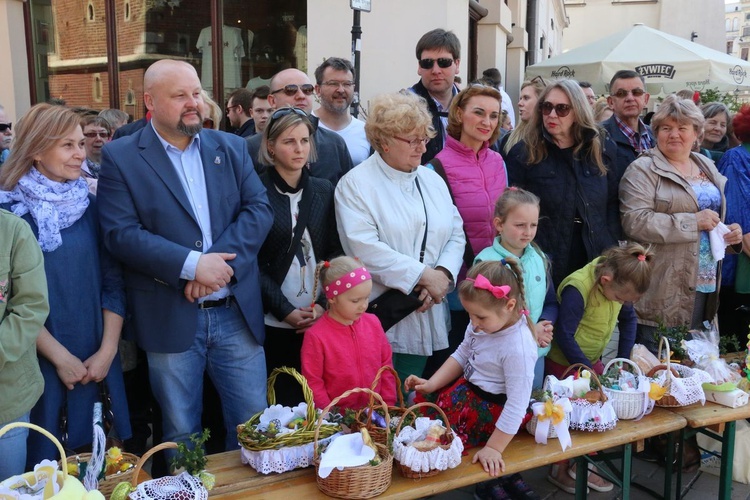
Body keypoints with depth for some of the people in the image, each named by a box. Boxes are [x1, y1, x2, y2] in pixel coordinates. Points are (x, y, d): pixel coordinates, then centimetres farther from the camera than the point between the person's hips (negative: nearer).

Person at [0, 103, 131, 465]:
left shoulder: (89, 204, 4)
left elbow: (112, 281, 3)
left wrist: (107, 350, -5)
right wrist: (60, 357, -11)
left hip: (97, 364, 3)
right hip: (39, 366, -3)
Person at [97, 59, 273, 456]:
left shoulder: (231, 147, 8)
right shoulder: (120, 157, -1)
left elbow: (259, 210, -1)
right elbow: (120, 233, -11)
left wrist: (220, 261, -16)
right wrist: (191, 264, -19)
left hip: (237, 312, 3)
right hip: (171, 319, -2)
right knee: (182, 435, 13)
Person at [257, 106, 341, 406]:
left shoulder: (324, 190, 9)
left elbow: (334, 252, 8)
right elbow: (251, 263, -5)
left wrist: (324, 303, -5)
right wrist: (286, 310, -10)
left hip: (320, 319, 3)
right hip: (273, 323, -3)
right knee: (280, 399, 2)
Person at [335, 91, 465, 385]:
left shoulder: (433, 180, 15)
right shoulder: (356, 184, -5)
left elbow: (456, 235, 10)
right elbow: (365, 249, -17)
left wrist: (443, 275, -10)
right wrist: (423, 276, -16)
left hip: (430, 321, 5)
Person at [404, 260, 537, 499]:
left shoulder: (518, 349, -30)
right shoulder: (484, 323, -8)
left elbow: (517, 404, -27)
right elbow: (462, 355, 8)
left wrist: (493, 448, -23)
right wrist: (431, 384, -3)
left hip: (490, 411, -8)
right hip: (466, 390, 8)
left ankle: (498, 475, 7)